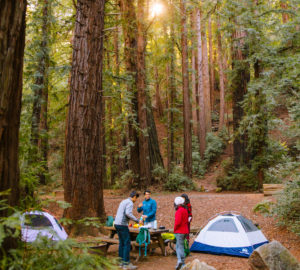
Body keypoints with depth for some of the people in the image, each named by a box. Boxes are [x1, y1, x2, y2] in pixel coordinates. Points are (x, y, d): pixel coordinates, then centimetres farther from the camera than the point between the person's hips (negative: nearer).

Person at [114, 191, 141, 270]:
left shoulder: (123, 201, 19)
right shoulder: (130, 203, -9)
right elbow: (128, 213, -23)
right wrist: (137, 220, -14)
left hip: (117, 224, 9)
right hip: (122, 225, -9)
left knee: (122, 243, 14)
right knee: (127, 244, -4)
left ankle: (121, 262, 18)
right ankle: (126, 263, -3)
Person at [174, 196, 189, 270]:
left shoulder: (179, 211, -18)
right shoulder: (185, 210, 12)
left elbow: (178, 222, -26)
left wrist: (175, 229, -9)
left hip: (179, 231, -9)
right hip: (185, 230, 9)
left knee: (180, 247, -6)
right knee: (178, 246, 16)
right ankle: (180, 261, 16)